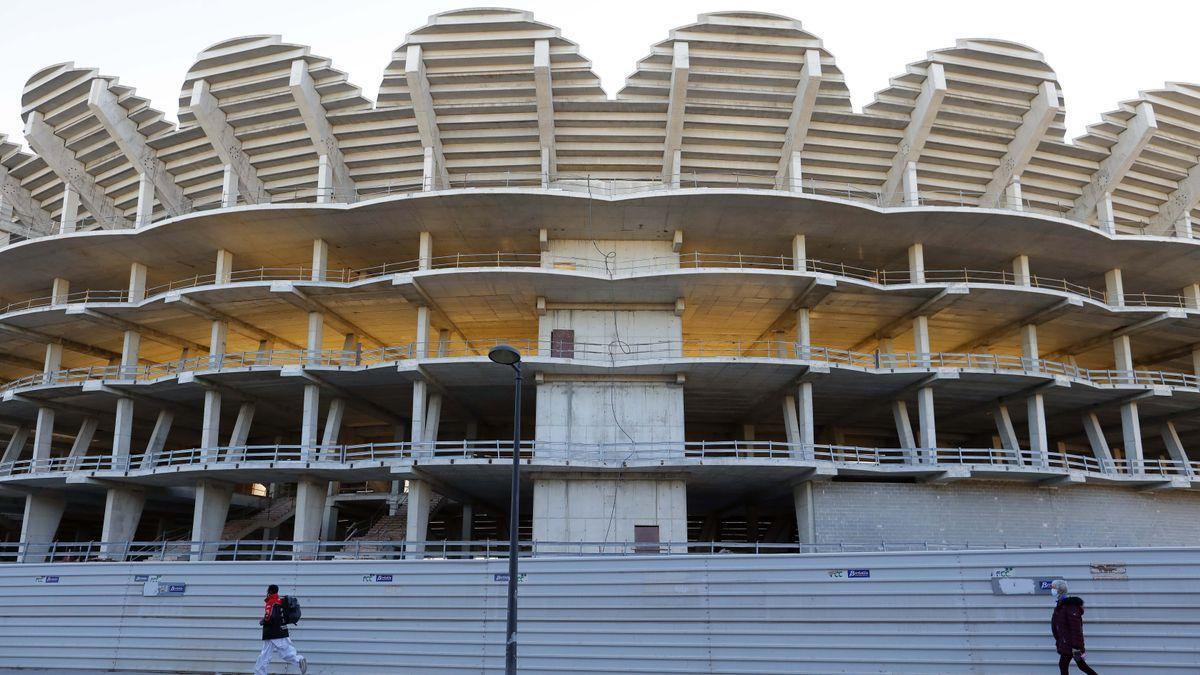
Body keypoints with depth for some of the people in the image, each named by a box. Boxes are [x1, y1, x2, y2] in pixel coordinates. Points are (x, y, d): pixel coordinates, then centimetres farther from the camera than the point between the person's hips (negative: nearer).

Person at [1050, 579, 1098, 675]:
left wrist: (1076, 647, -23)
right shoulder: (1060, 604, 12)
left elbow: (1076, 628, -22)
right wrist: (1058, 642, 23)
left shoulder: (1070, 605, -19)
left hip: (1070, 643, -9)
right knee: (1081, 665, 16)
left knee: (1063, 665, -5)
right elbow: (1057, 626, 20)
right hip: (1064, 642, 9)